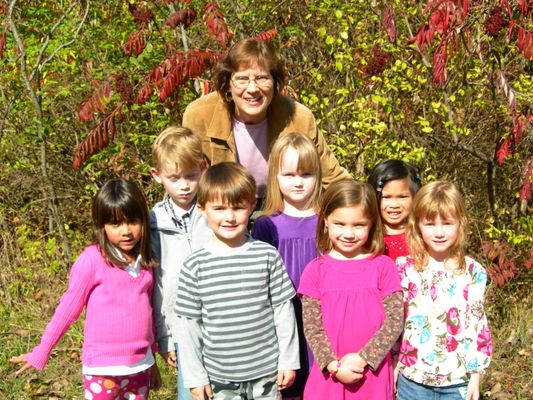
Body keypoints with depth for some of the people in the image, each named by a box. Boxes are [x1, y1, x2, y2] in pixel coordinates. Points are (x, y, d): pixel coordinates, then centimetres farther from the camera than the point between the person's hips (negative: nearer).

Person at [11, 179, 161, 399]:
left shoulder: (145, 261, 3)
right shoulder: (93, 259, -13)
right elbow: (68, 308, -5)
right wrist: (40, 354, 1)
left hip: (140, 367, 5)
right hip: (103, 369, -5)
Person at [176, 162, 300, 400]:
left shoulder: (268, 256, -7)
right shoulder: (195, 265, -8)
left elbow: (283, 310, -1)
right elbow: (189, 324, -2)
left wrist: (289, 361, 1)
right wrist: (195, 376, 0)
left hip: (267, 372, 0)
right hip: (219, 377, 0)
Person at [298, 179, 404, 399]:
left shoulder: (383, 266, -4)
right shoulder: (316, 270, -3)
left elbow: (395, 320, -6)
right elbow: (311, 325, -4)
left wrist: (363, 359, -14)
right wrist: (335, 365, -14)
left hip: (373, 374, 0)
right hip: (329, 374, 0)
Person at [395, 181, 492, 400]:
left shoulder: (474, 273, -4)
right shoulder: (404, 268, -4)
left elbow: (478, 325, -1)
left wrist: (475, 375, 0)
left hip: (458, 381, 0)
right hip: (412, 378, 0)